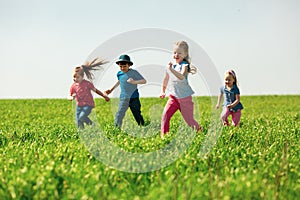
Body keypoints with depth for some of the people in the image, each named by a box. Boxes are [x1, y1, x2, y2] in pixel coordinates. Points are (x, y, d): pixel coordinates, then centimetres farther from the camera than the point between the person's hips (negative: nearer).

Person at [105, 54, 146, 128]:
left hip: (134, 98, -2)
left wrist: (134, 82, -31)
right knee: (119, 115, -12)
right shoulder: (119, 74, 4)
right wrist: (111, 89, 29)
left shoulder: (134, 72, -9)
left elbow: (144, 81, -15)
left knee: (137, 115, 9)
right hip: (123, 99, 3)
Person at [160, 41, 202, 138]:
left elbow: (181, 77, -35)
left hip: (185, 98, -5)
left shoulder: (184, 65, -14)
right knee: (165, 114, -14)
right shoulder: (170, 65, 4)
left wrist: (171, 69, -46)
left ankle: (199, 130, 31)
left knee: (189, 120, 4)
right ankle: (163, 135, -10)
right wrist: (163, 91, 24)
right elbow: (166, 79, 20)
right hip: (173, 96, 5)